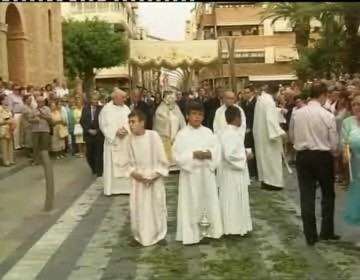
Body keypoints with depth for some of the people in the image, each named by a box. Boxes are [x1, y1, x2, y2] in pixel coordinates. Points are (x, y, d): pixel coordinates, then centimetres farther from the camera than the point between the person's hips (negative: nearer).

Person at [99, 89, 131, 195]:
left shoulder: (126, 108, 5)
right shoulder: (106, 109, -7)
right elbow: (104, 125, -8)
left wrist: (126, 130, -15)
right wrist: (116, 132, -18)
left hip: (125, 141, 4)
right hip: (112, 140, -4)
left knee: (126, 164, 6)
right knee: (112, 166, 0)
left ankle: (125, 187, 15)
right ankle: (112, 188, 8)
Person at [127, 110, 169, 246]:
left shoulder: (153, 135, -14)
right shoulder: (130, 139, -4)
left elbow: (162, 160, -10)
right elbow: (131, 162, 6)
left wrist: (155, 175, -15)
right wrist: (133, 172, -12)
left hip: (154, 179, -3)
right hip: (138, 180, 3)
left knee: (155, 208, 6)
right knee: (138, 209, 4)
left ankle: (156, 235, 24)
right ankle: (141, 236, 21)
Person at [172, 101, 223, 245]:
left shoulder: (208, 132, 4)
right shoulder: (182, 134, -6)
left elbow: (217, 150, 2)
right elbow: (178, 155, -10)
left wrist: (208, 154, -17)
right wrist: (193, 154, -20)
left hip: (206, 172, 4)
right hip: (190, 173, -3)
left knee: (208, 201, 9)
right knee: (191, 204, 1)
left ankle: (208, 230, 22)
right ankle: (191, 233, 9)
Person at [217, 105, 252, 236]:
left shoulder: (233, 132, 9)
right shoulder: (230, 134, -22)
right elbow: (229, 155, -30)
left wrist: (243, 153, 7)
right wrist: (244, 155, -17)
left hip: (237, 172, 10)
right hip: (232, 173, -10)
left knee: (238, 200, 17)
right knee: (232, 201, 0)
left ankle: (238, 226, 26)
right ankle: (233, 228, 9)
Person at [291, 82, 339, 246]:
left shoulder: (297, 114, -3)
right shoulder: (328, 116, -13)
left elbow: (293, 136, 6)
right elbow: (334, 144, -8)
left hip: (303, 156, 3)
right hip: (323, 156, -3)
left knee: (307, 196, 7)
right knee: (328, 195, 16)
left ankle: (310, 235, 12)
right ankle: (326, 232, 22)